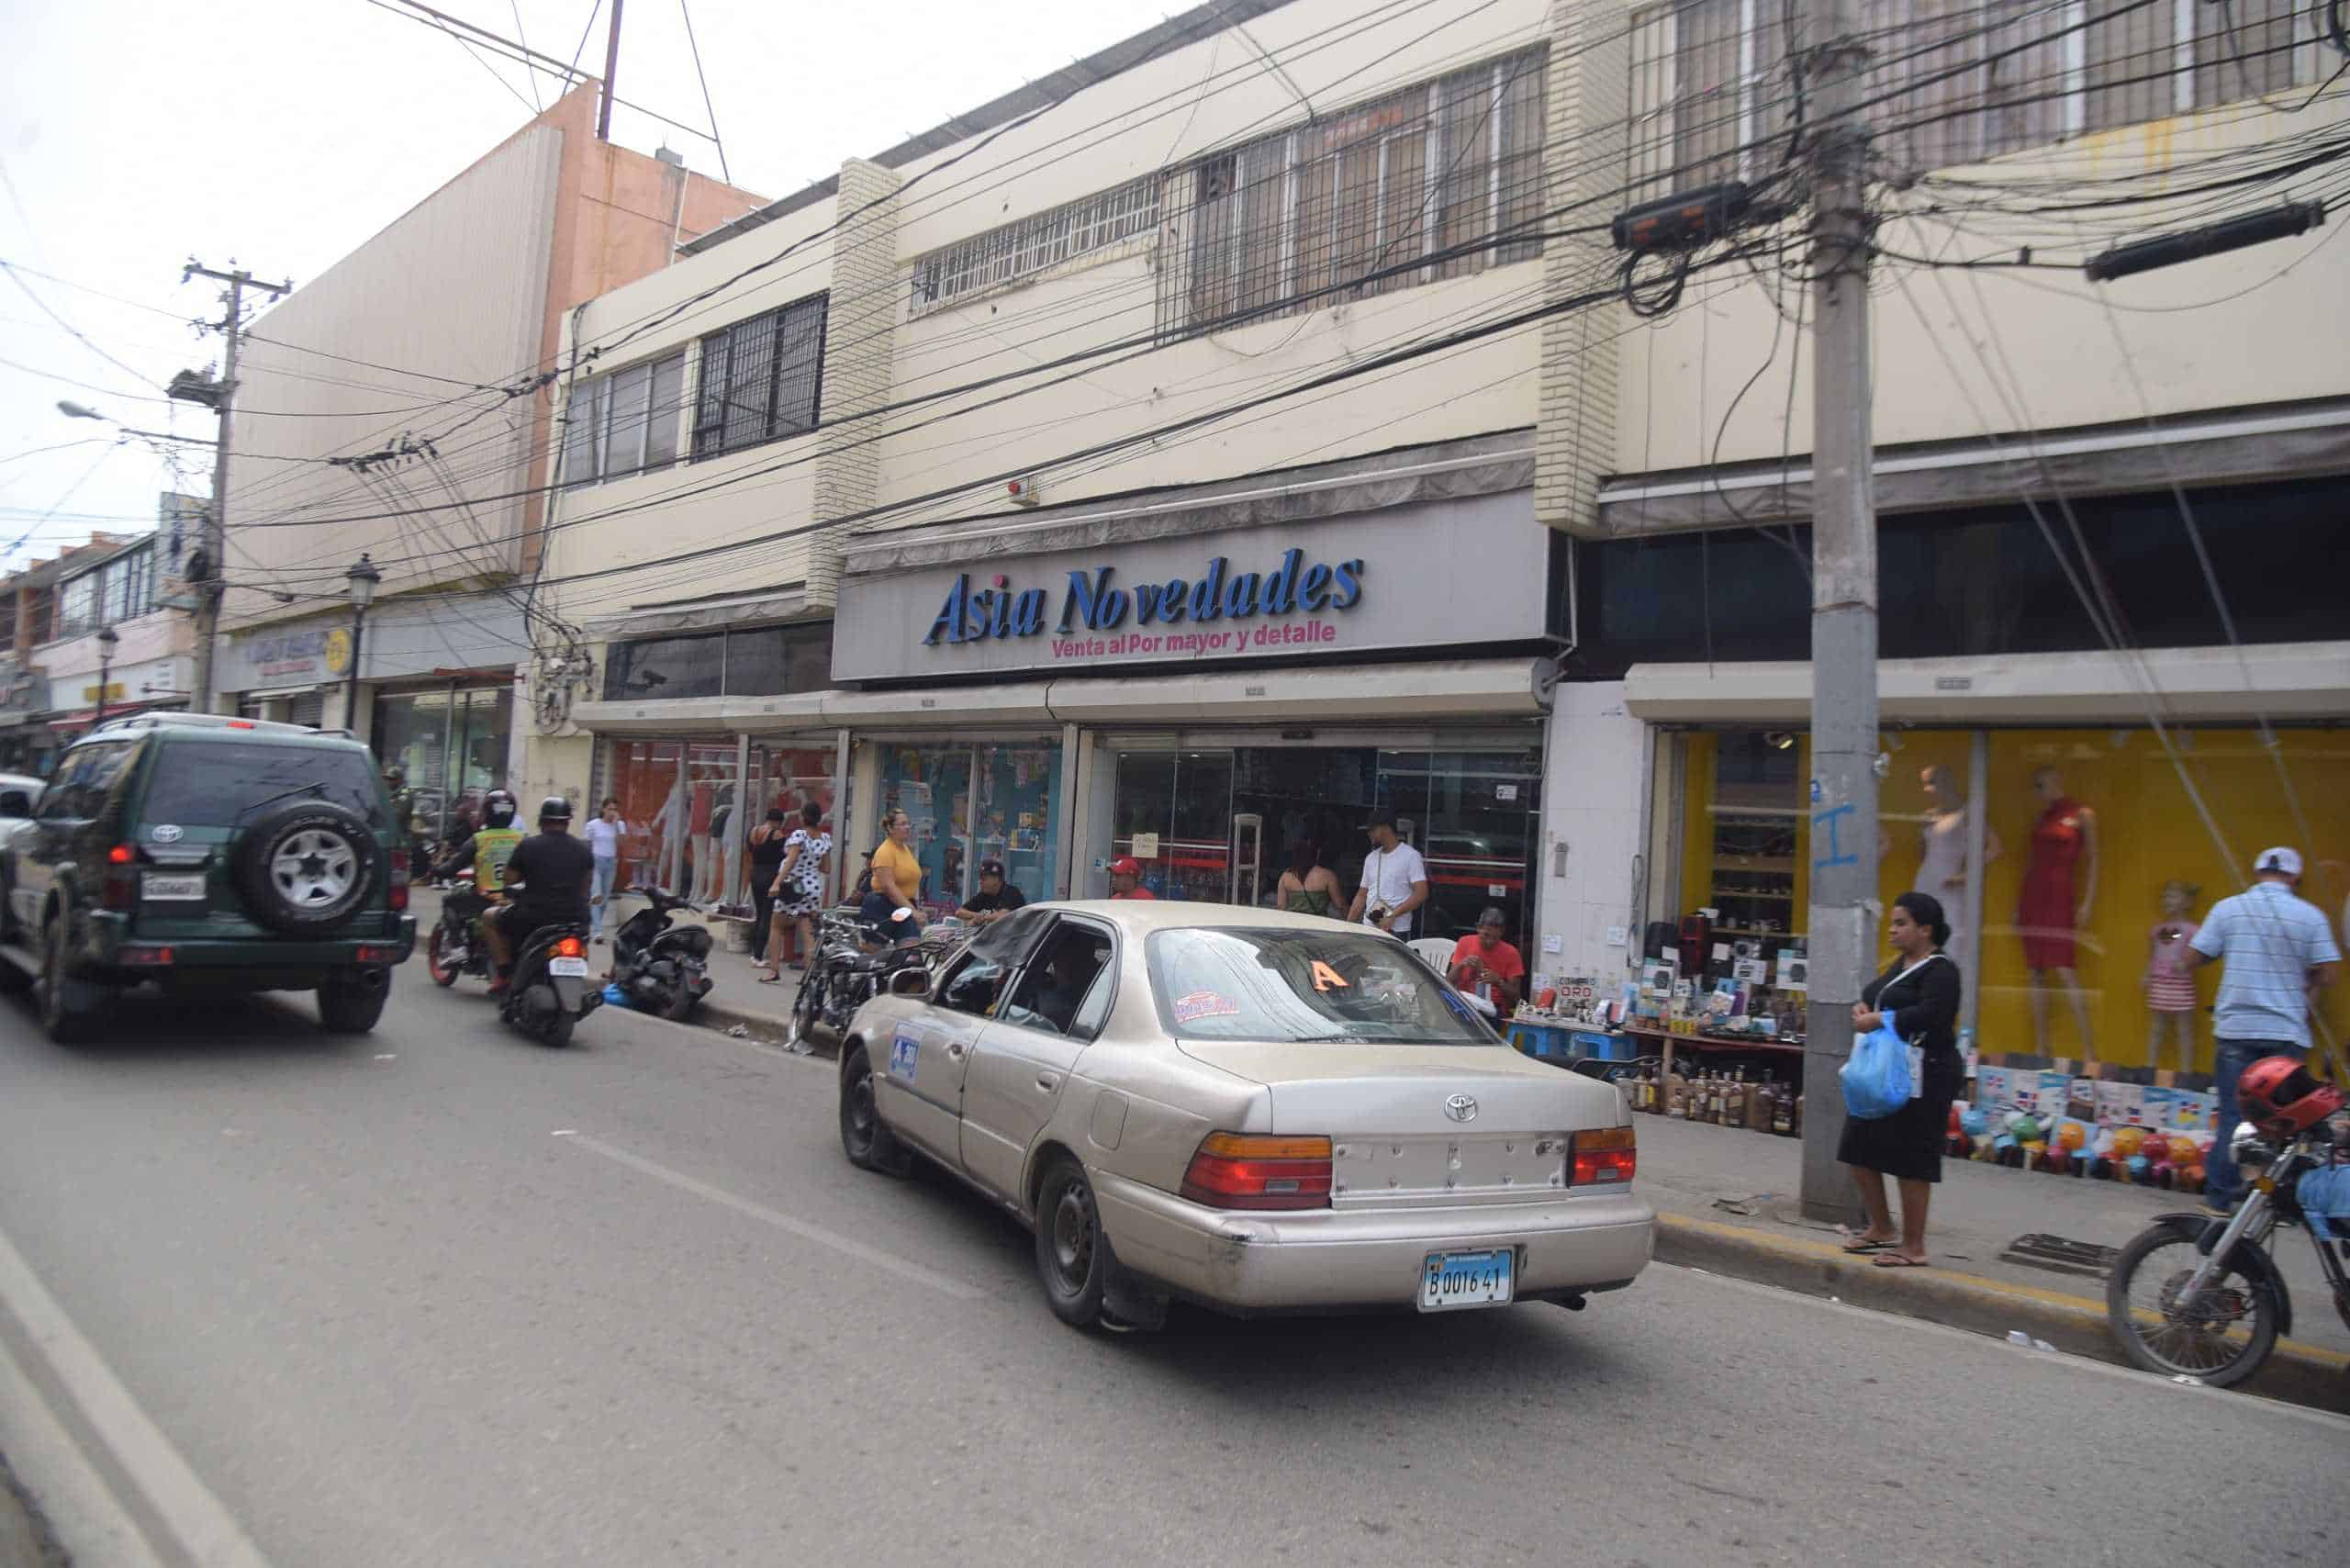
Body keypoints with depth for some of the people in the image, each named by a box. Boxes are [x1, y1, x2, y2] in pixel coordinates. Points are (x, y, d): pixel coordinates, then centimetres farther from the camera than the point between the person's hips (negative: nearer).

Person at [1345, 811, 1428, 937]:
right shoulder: (1371, 858, 17)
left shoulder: (1410, 855, -3)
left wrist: (1392, 915, -18)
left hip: (1395, 931, -6)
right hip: (1368, 928, 6)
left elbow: (1421, 894, -12)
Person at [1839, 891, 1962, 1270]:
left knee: (1910, 1160, -4)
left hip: (1922, 1075, -10)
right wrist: (1861, 1008, -2)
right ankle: (1882, 1230, 28)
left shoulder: (1940, 970, -12)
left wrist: (1879, 1020, -22)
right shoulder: (1900, 964, 15)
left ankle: (1914, 1247, 8)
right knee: (1859, 1150, 12)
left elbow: (1929, 1014, -26)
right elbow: (1872, 994, 21)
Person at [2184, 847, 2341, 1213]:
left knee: (2233, 1115, 7)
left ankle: (2220, 1196, 10)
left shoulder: (2227, 908, -2)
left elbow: (2192, 959, 0)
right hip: (2287, 1034, 0)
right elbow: (2327, 975, -3)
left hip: (2235, 1030, 1)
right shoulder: (2310, 916, -3)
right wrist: (2303, 982, 17)